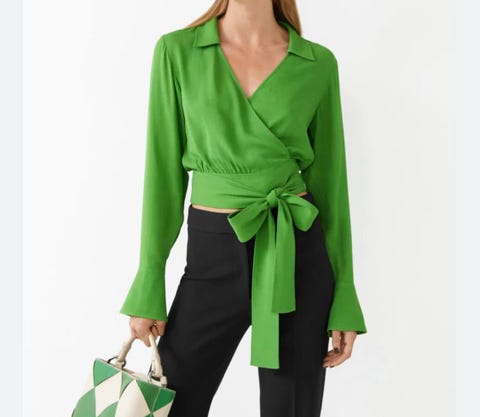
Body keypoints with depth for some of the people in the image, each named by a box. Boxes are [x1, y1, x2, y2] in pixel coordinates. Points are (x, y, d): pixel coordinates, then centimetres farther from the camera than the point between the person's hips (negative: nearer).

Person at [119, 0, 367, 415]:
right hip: (213, 257, 0)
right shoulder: (177, 51, 0)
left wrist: (345, 299, 2)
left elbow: (329, 178, 3)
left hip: (297, 254, 1)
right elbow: (164, 170, 0)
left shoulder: (318, 63, 1)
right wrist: (148, 287, -3)